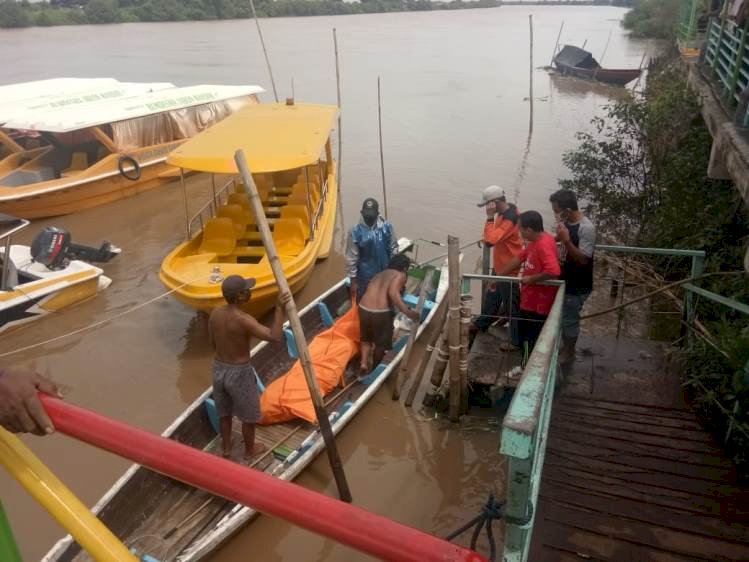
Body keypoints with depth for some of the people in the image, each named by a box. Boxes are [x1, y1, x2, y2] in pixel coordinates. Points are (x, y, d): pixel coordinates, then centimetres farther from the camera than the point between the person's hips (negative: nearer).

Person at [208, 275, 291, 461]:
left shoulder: (215, 313, -7)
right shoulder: (243, 320, -29)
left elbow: (213, 342, 6)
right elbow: (274, 336, -35)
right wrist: (279, 309, -32)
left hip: (219, 368, 6)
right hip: (239, 373, -6)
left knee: (224, 413, 25)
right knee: (249, 415, 18)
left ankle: (226, 449, 42)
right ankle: (249, 450, 38)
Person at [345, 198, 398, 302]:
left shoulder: (387, 227, -10)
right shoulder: (355, 231, -16)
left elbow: (393, 251, 0)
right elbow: (351, 258, -12)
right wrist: (353, 280, -9)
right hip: (365, 277, -2)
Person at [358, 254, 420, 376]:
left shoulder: (379, 274, 22)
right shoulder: (400, 275, 4)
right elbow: (393, 292, -15)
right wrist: (407, 312, -17)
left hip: (363, 309, 5)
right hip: (381, 313, -5)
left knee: (365, 338, 30)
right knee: (381, 343, 20)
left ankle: (363, 363, 17)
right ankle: (374, 369, 35)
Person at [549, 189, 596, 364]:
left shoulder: (586, 228, -27)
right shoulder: (566, 221, -2)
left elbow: (583, 259, -27)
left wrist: (566, 240, -34)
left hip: (577, 286, -8)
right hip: (565, 280, 8)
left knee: (570, 319, 9)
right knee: (562, 316, 22)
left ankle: (569, 353, 29)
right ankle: (565, 347, 42)